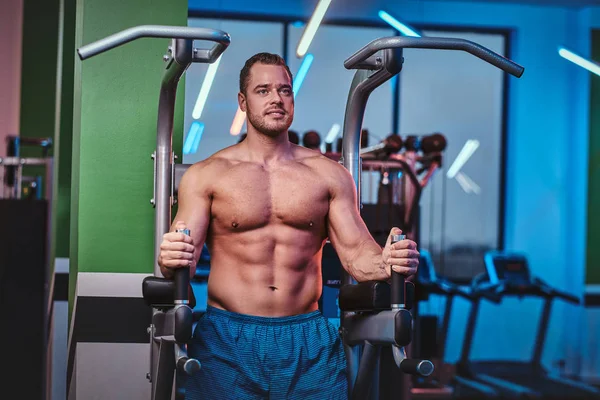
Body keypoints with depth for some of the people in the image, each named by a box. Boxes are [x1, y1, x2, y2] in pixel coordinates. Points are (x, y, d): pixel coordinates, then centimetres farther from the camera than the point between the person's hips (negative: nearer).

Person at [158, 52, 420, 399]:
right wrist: (171, 261, -28)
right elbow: (185, 257, -4)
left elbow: (356, 253, 4)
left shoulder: (329, 175, 8)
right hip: (227, 338, -1)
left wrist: (388, 263, -18)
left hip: (309, 342, 2)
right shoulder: (206, 175, 2)